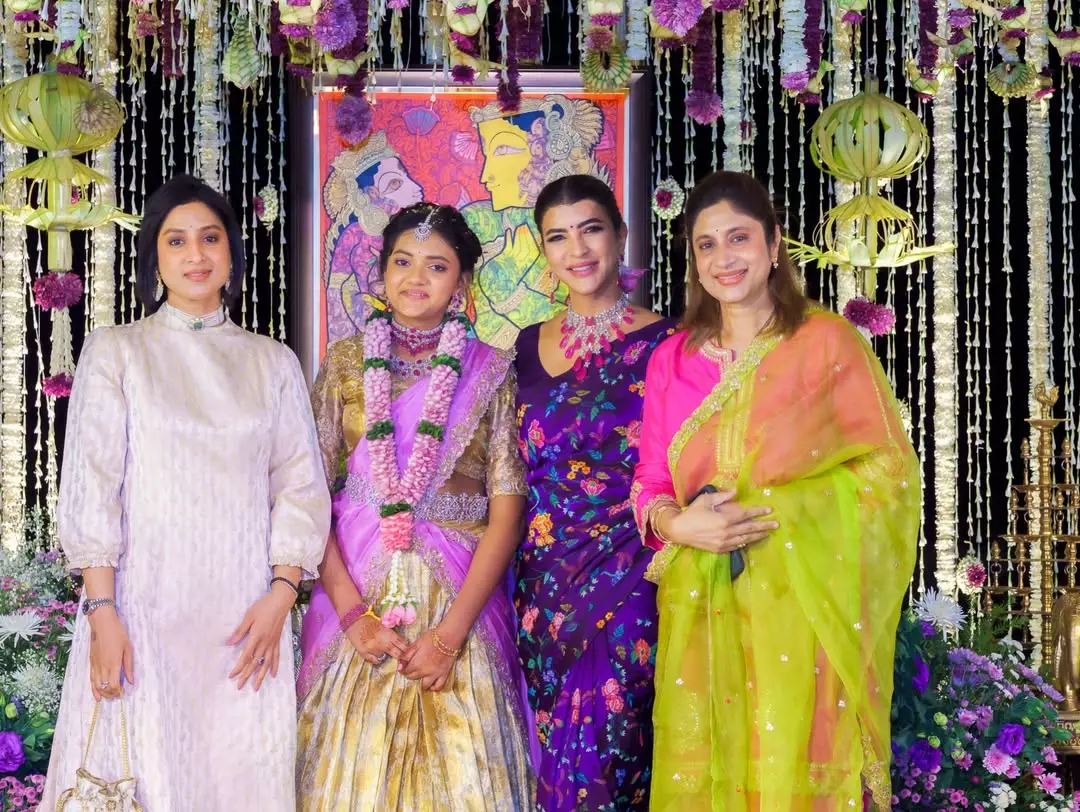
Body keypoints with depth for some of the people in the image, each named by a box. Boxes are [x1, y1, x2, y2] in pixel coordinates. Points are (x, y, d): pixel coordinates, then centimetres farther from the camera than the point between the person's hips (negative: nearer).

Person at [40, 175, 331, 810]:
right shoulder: (116, 352, 6)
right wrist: (102, 612, -10)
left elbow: (301, 484, 8)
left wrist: (281, 595, -5)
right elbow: (91, 486, -1)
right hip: (143, 607, -2)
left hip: (247, 614, 2)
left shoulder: (273, 362, 13)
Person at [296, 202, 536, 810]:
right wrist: (351, 612, -11)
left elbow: (506, 511, -4)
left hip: (460, 601, -1)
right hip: (354, 595, 1)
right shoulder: (346, 362, 6)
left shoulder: (490, 372, 2)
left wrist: (451, 631, -12)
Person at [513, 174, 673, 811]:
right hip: (546, 579, 5)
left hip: (628, 581, -4)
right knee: (554, 754, 9)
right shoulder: (531, 346, 11)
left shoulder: (663, 342, -3)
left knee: (605, 753, -6)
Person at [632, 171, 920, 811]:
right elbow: (651, 484, 12)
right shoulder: (672, 360, 11)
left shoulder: (827, 340, -1)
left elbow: (891, 467, -3)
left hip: (803, 602, -3)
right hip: (702, 608, 4)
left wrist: (780, 514, -12)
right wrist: (679, 524, -10)